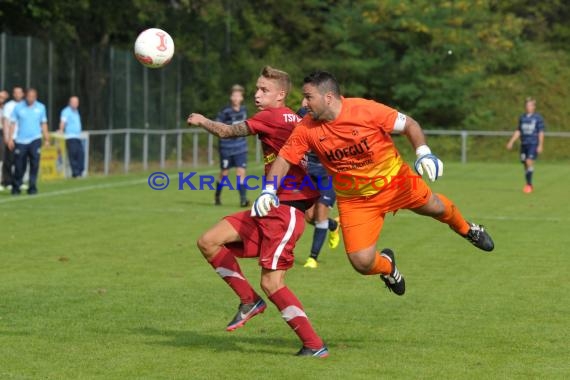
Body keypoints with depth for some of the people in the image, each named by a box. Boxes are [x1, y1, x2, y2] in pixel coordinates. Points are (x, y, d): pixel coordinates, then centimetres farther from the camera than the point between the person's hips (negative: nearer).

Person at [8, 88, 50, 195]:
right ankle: (15, 187, 14)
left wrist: (46, 139, 11)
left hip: (35, 140, 1)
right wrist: (10, 138, -3)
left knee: (34, 165, -8)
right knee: (19, 166, 1)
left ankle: (32, 187, -4)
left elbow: (44, 124, 13)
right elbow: (13, 123, 3)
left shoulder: (41, 107, 6)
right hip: (21, 141, -1)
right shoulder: (18, 107, 1)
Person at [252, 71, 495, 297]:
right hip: (354, 201, 1)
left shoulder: (366, 110, -24)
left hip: (393, 180, -1)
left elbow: (409, 125, -14)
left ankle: (466, 229, 53)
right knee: (361, 262, -11)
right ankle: (386, 265, 29)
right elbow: (284, 158, -8)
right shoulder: (307, 129, -16)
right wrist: (268, 191, -22)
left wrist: (424, 154, -27)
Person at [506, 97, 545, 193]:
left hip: (533, 144, -5)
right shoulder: (522, 118, 12)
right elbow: (518, 131, 17)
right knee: (525, 164, 5)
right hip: (524, 144, 5)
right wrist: (511, 142, 10)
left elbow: (541, 133, -3)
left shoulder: (538, 118, -1)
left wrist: (540, 145, -10)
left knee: (529, 162, -19)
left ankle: (529, 184, -16)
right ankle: (529, 186, 15)